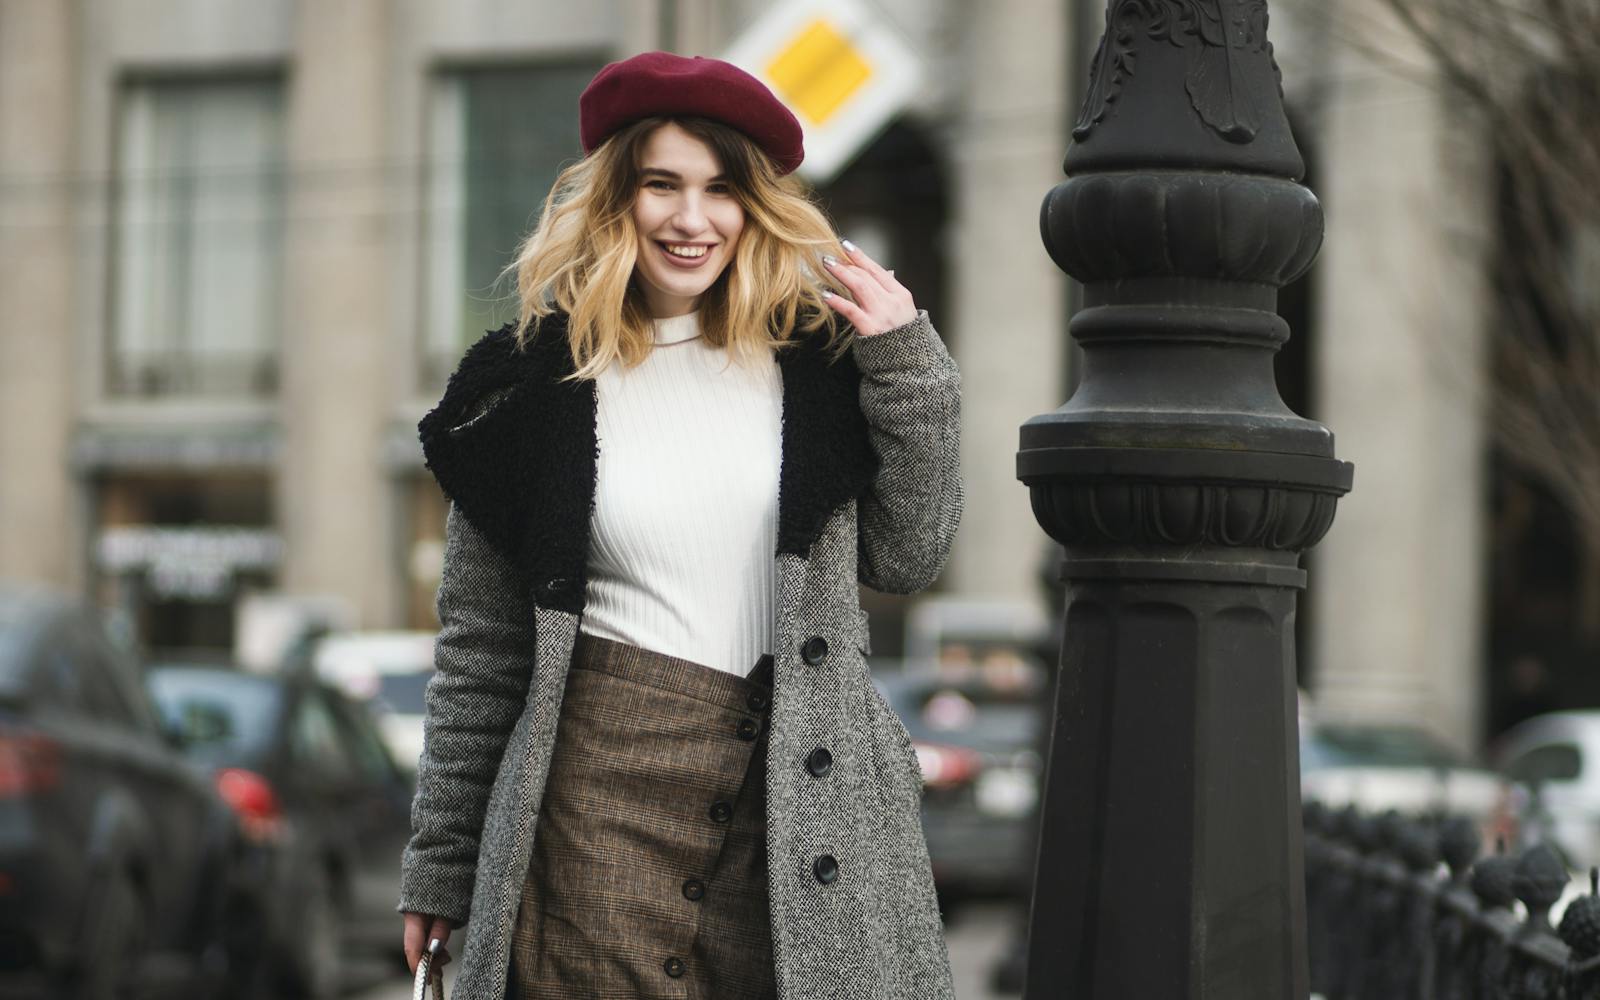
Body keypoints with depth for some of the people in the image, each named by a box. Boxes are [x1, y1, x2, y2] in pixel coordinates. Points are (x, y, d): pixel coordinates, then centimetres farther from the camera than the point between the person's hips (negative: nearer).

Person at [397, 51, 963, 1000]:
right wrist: (440, 868, 8)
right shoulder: (539, 382, 3)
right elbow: (480, 648, 7)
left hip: (799, 779, 1)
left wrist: (910, 365, 0)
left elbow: (908, 556, 6)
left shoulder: (815, 353, 8)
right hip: (606, 784, -1)